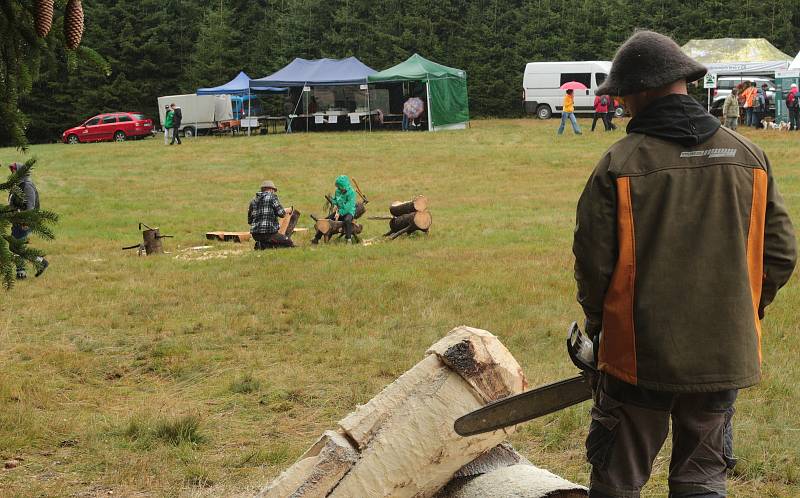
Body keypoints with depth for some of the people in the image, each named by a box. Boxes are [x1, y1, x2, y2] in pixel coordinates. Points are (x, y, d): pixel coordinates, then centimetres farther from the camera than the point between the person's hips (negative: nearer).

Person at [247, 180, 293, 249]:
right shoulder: (272, 197, -2)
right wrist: (285, 212, 13)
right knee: (289, 243, 5)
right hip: (269, 233, -7)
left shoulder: (253, 200, 16)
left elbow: (249, 221, 18)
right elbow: (281, 213, -9)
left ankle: (261, 245, 1)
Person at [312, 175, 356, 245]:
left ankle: (348, 239, -35)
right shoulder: (338, 191, 3)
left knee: (347, 220, -41)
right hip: (339, 211, 7)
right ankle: (316, 238, 3)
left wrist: (340, 213, -27)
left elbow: (349, 206, -25)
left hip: (349, 212, -7)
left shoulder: (351, 192, -19)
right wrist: (335, 205, 0)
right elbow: (335, 199, 23)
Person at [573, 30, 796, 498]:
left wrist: (596, 325, 9)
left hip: (639, 355, -3)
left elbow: (594, 263, -10)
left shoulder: (619, 165, -13)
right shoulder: (749, 156, -1)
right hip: (725, 356, 3)